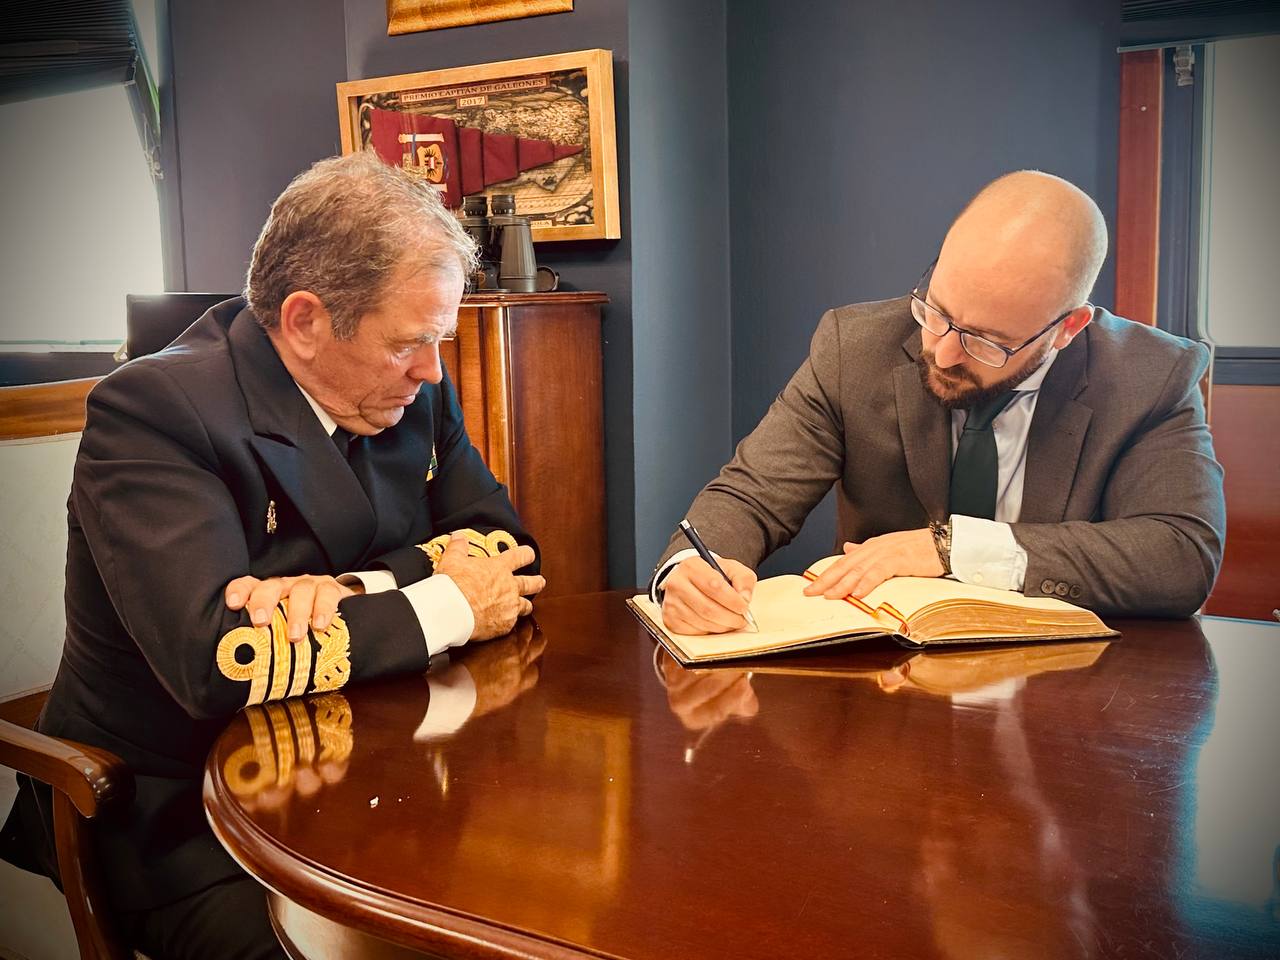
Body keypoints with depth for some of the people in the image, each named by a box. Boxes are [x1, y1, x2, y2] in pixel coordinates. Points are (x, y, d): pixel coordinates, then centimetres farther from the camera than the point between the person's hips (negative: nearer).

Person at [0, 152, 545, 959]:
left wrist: (351, 591, -21)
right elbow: (218, 658, -31)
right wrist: (448, 605, -19)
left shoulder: (413, 388, 1)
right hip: (183, 817, -5)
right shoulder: (150, 410, -20)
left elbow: (501, 542, 0)